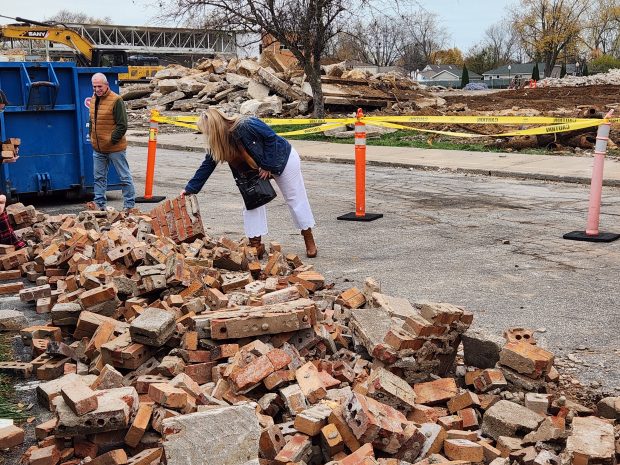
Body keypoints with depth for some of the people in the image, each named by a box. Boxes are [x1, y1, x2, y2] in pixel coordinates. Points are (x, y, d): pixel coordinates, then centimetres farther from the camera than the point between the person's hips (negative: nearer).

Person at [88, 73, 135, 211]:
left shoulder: (116, 100, -14)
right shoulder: (93, 99, 10)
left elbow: (122, 125, -15)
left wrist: (112, 140, -15)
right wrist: (92, 137, 13)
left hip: (115, 148, -7)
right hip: (98, 148, 7)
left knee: (124, 176, 3)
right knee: (99, 177, 12)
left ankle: (129, 205, 10)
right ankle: (99, 204, 20)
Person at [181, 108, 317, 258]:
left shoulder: (245, 126, -35)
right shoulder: (216, 143, -13)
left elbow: (271, 137, -27)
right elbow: (206, 166, -4)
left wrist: (267, 165, -24)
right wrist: (190, 188, -6)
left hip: (283, 158, -7)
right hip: (257, 167, 7)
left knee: (295, 199, 2)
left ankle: (309, 241, 16)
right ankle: (256, 245, 3)